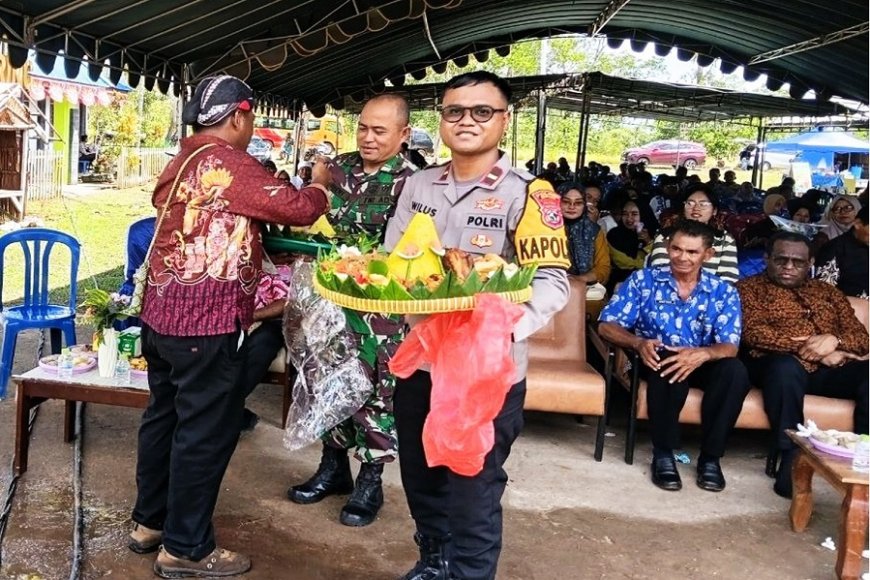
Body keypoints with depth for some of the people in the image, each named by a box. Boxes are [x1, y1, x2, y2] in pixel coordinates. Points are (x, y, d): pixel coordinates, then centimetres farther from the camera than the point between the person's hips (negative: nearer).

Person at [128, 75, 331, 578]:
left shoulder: (181, 163, 14)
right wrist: (320, 183, 3)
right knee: (207, 430, 1)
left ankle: (150, 521, 33)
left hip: (163, 313, 10)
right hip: (207, 322, -10)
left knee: (165, 415, 19)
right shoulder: (227, 163, -15)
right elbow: (297, 208, -16)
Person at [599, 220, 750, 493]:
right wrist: (638, 343, -29)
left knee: (735, 370, -30)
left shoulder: (724, 292, 2)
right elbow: (607, 325, -7)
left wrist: (702, 354, -34)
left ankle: (710, 456, -16)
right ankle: (663, 453, -19)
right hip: (656, 359, -2)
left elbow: (729, 346, -10)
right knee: (668, 366, -37)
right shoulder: (643, 279, -2)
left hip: (700, 364, 2)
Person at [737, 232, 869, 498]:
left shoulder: (828, 292, 27)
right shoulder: (750, 287, 14)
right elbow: (753, 333, -4)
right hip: (781, 365, -4)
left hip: (832, 369, 4)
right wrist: (811, 349, -11)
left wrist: (833, 340, -8)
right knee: (786, 367, -39)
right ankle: (791, 458, -31)